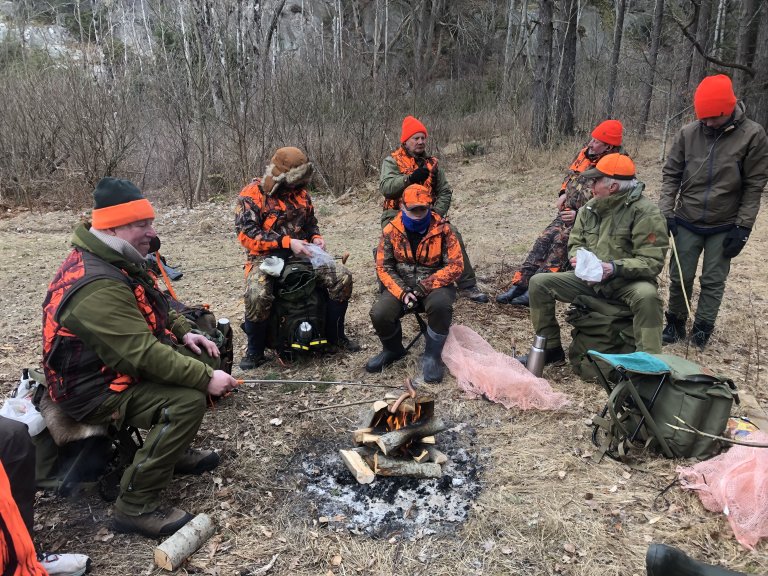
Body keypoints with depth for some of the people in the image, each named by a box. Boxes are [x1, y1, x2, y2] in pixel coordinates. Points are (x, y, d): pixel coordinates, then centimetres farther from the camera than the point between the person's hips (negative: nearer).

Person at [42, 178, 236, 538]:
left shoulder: (116, 261, 3)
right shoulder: (98, 287, -30)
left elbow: (153, 308, 18)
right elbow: (144, 354, -33)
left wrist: (184, 333, 1)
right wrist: (206, 378, -27)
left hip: (117, 362, 10)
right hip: (95, 390, -10)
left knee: (201, 358, 7)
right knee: (188, 400, -25)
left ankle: (174, 450, 20)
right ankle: (135, 507, -13)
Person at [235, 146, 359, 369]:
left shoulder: (300, 192, 10)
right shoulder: (252, 195, -9)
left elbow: (310, 222, 24)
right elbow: (247, 234, -17)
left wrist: (316, 237, 0)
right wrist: (287, 243, -24)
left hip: (300, 253, 5)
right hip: (266, 257, -5)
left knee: (342, 277, -13)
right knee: (257, 295, -35)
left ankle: (335, 335, 5)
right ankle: (255, 351, -10)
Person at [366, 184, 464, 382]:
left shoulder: (442, 229, -9)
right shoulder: (391, 230, -3)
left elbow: (455, 266, -11)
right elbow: (383, 267, -3)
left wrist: (424, 286, -21)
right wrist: (402, 292, -19)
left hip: (434, 284, -2)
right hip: (401, 285, 2)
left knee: (440, 305, -36)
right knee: (379, 314, -24)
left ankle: (432, 355, -11)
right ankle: (393, 349, 11)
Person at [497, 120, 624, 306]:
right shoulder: (585, 153, 5)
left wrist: (579, 214, -23)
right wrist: (563, 193, 4)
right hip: (568, 212, 7)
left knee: (561, 241, -27)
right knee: (544, 240, -12)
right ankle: (520, 284, -15)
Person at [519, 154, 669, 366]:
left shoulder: (645, 213, -16)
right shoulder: (590, 208, 3)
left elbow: (652, 261, -19)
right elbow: (575, 242, 12)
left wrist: (615, 268, -32)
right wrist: (578, 257, -12)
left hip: (628, 281, -5)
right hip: (590, 278, 6)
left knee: (647, 296, -39)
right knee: (539, 283, -7)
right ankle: (550, 348, 6)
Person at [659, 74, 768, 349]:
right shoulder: (688, 133, -5)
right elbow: (671, 174, 3)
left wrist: (743, 227, -9)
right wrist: (666, 212, -4)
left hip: (725, 227, -1)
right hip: (687, 223, 1)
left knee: (713, 281, 4)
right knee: (680, 277, 7)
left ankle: (702, 329, 17)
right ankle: (675, 323, 23)